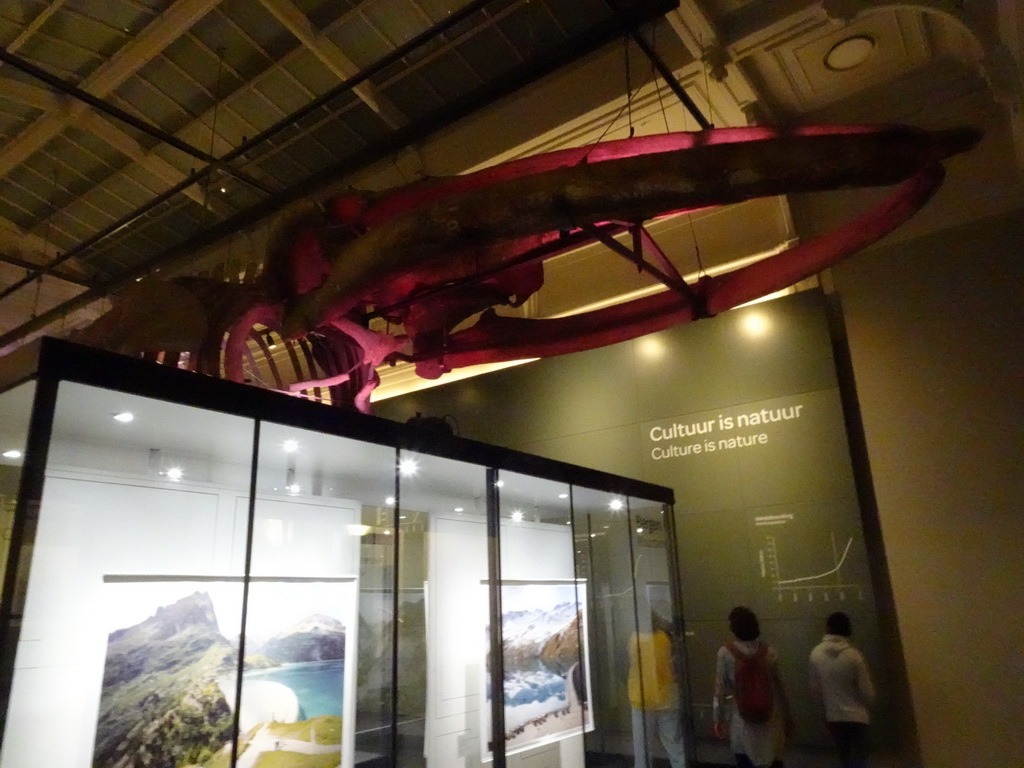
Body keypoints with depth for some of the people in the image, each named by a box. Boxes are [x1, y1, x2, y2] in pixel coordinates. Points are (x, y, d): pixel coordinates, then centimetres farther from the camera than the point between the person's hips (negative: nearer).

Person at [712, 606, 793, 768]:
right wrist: (787, 716, 14)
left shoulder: (725, 653, -12)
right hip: (769, 717, 2)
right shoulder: (769, 651, -6)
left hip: (742, 719, -2)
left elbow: (720, 689, -9)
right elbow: (779, 686, 1)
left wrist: (718, 719, 2)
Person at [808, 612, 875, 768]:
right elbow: (868, 693, -12)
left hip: (833, 717, 3)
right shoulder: (855, 656, -19)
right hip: (856, 716, -3)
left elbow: (815, 688, 0)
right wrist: (865, 706, 11)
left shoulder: (816, 654, -9)